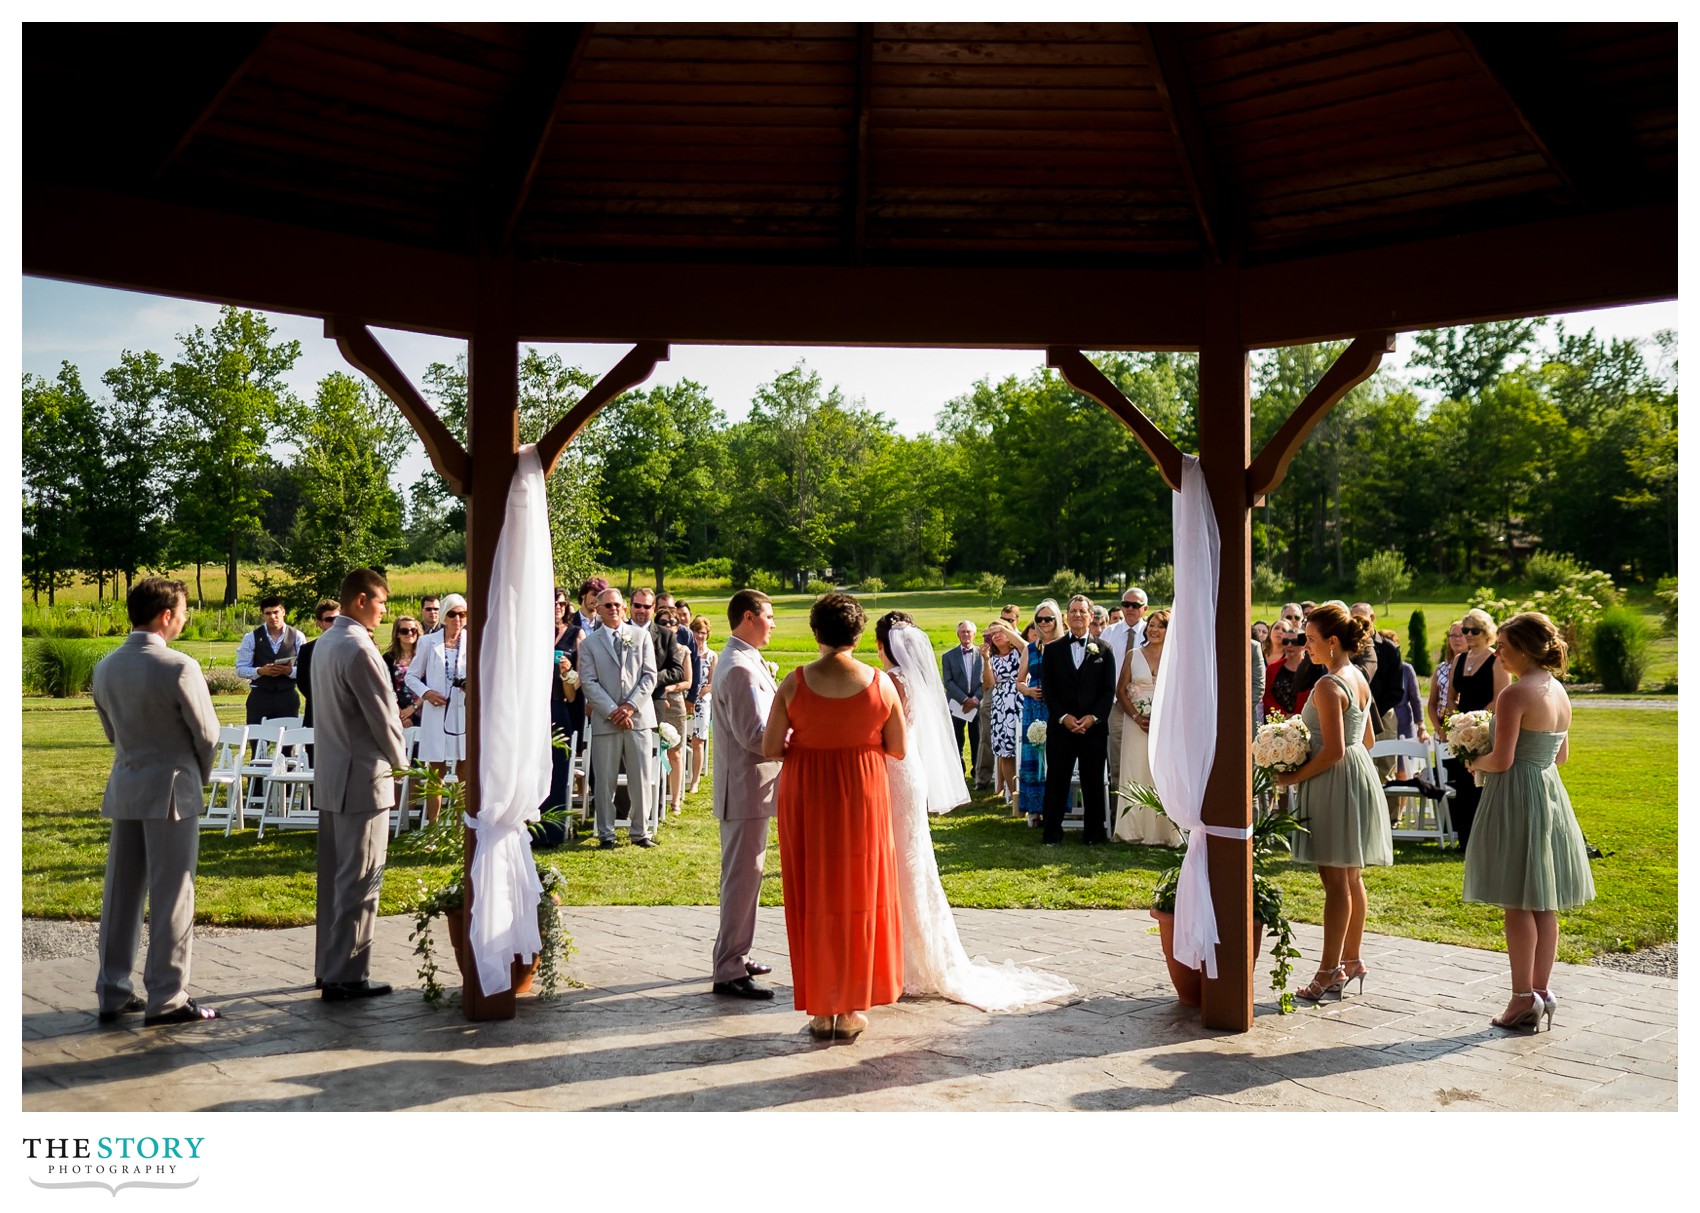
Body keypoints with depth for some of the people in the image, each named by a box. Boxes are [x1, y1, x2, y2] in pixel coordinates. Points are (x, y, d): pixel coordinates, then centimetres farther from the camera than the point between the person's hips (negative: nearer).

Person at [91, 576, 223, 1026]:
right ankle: (166, 999, 6)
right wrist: (199, 776, 8)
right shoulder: (179, 667, -17)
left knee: (120, 892, 13)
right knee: (171, 896, 1)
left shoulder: (106, 667, 4)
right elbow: (207, 735, -11)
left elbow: (111, 730, 13)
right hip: (171, 788, -7)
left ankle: (111, 993, 20)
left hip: (124, 786, 7)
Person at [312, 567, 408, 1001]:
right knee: (360, 881, -3)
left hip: (330, 775, 10)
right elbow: (382, 713, -15)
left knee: (333, 876, 14)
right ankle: (347, 976, 2)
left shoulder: (326, 642, 11)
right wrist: (398, 758, 1)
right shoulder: (358, 648, -18)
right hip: (362, 777, -9)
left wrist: (395, 718, 14)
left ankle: (330, 965, 22)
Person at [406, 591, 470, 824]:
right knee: (436, 774, 5)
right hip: (437, 714, 0)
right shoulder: (428, 642, 5)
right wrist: (425, 692, -7)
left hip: (466, 712, 0)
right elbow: (412, 676, 11)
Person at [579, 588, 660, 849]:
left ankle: (640, 832, 15)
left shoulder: (641, 636, 9)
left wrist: (631, 706, -8)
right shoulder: (589, 643, 6)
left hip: (639, 717, 1)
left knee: (642, 779, 4)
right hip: (605, 720, -1)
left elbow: (650, 675, 3)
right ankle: (606, 834, 13)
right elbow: (589, 683, -2)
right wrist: (612, 711, -12)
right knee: (605, 781, 3)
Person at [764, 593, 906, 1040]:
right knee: (858, 897, 11)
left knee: (813, 898, 10)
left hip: (806, 801, 0)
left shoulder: (795, 683, -10)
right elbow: (899, 749, -1)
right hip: (862, 800, 0)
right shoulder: (880, 684, -8)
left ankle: (820, 1009, 16)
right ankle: (850, 1009, 17)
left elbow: (770, 747, -7)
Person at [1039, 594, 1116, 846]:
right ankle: (1052, 833, 11)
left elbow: (1109, 690, 3)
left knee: (1093, 782, 5)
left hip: (1094, 727, 0)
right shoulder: (1052, 649, 7)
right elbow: (1048, 690, 3)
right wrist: (1064, 717, -10)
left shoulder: (1103, 650, 7)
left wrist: (1094, 717, -10)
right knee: (1056, 781, 2)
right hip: (1061, 727, 0)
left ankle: (1094, 833, 15)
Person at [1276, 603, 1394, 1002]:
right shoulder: (1359, 679, 10)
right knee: (1351, 878, 16)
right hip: (1359, 773, 10)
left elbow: (1334, 750, -23)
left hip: (1334, 783, -10)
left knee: (1335, 881, -4)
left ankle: (1330, 972, 2)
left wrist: (1295, 777, -13)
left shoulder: (1328, 686, -19)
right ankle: (1352, 961, 25)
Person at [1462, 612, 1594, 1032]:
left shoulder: (1514, 694, -18)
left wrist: (1474, 762, -1)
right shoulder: (1559, 691, 8)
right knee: (1544, 904, 12)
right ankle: (1541, 991, 19)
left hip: (1516, 795, -8)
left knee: (1518, 903, -2)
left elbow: (1501, 760, -19)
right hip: (1550, 791, 8)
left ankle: (1524, 998, 2)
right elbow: (1562, 755, 17)